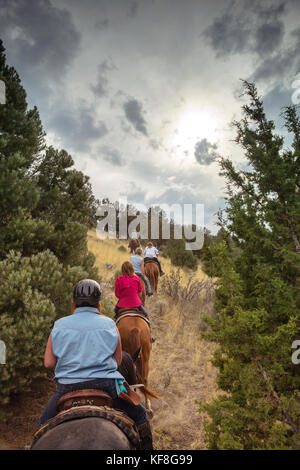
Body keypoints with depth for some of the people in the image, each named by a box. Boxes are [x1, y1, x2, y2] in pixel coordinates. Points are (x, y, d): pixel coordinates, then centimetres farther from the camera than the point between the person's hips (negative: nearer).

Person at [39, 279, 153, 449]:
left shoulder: (59, 325, 3)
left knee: (45, 424, 30)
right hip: (106, 385, -1)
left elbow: (48, 362, 2)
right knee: (140, 416, 21)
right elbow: (118, 361, 2)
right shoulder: (109, 324, 0)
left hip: (68, 387, 2)